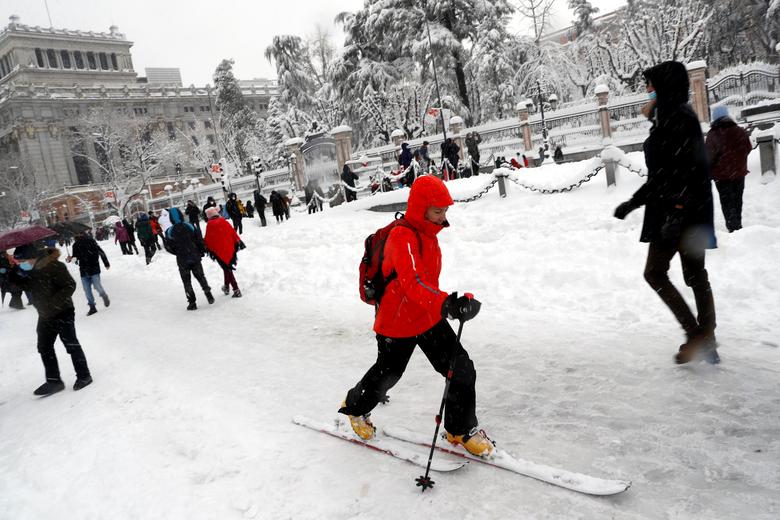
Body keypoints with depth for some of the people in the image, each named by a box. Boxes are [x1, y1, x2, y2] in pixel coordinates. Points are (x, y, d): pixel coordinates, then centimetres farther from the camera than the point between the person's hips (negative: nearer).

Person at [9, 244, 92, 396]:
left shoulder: (53, 266, -22)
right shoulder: (26, 270, 2)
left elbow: (70, 285, -22)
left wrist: (53, 303, -26)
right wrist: (14, 274, -13)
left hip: (63, 312, -8)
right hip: (45, 315, 8)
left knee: (71, 344, -1)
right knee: (44, 347, 10)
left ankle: (84, 375, 12)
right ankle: (53, 380, 20)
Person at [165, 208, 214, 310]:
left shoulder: (169, 232, -10)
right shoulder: (190, 227, -7)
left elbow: (169, 247, -2)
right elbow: (199, 240, -4)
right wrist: (202, 251, 10)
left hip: (182, 260, -1)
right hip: (195, 257, 1)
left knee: (187, 281, 9)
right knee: (200, 277, 18)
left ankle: (192, 302, 9)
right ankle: (208, 294, 16)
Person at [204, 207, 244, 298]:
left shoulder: (209, 225, -7)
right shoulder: (223, 222, 1)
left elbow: (208, 239, -3)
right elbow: (233, 232, 2)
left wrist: (209, 249, 11)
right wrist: (238, 242, 10)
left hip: (219, 251, -4)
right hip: (230, 249, 4)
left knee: (227, 269, 0)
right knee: (228, 268, 21)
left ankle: (236, 290, -7)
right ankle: (227, 287, 30)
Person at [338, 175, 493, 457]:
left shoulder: (427, 232, 0)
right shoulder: (402, 238, -29)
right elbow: (412, 282, -46)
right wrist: (446, 304, -61)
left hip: (429, 318, 7)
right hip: (397, 324, -7)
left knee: (462, 370, 0)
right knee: (387, 374, 16)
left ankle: (461, 429, 22)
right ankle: (355, 407, 48)